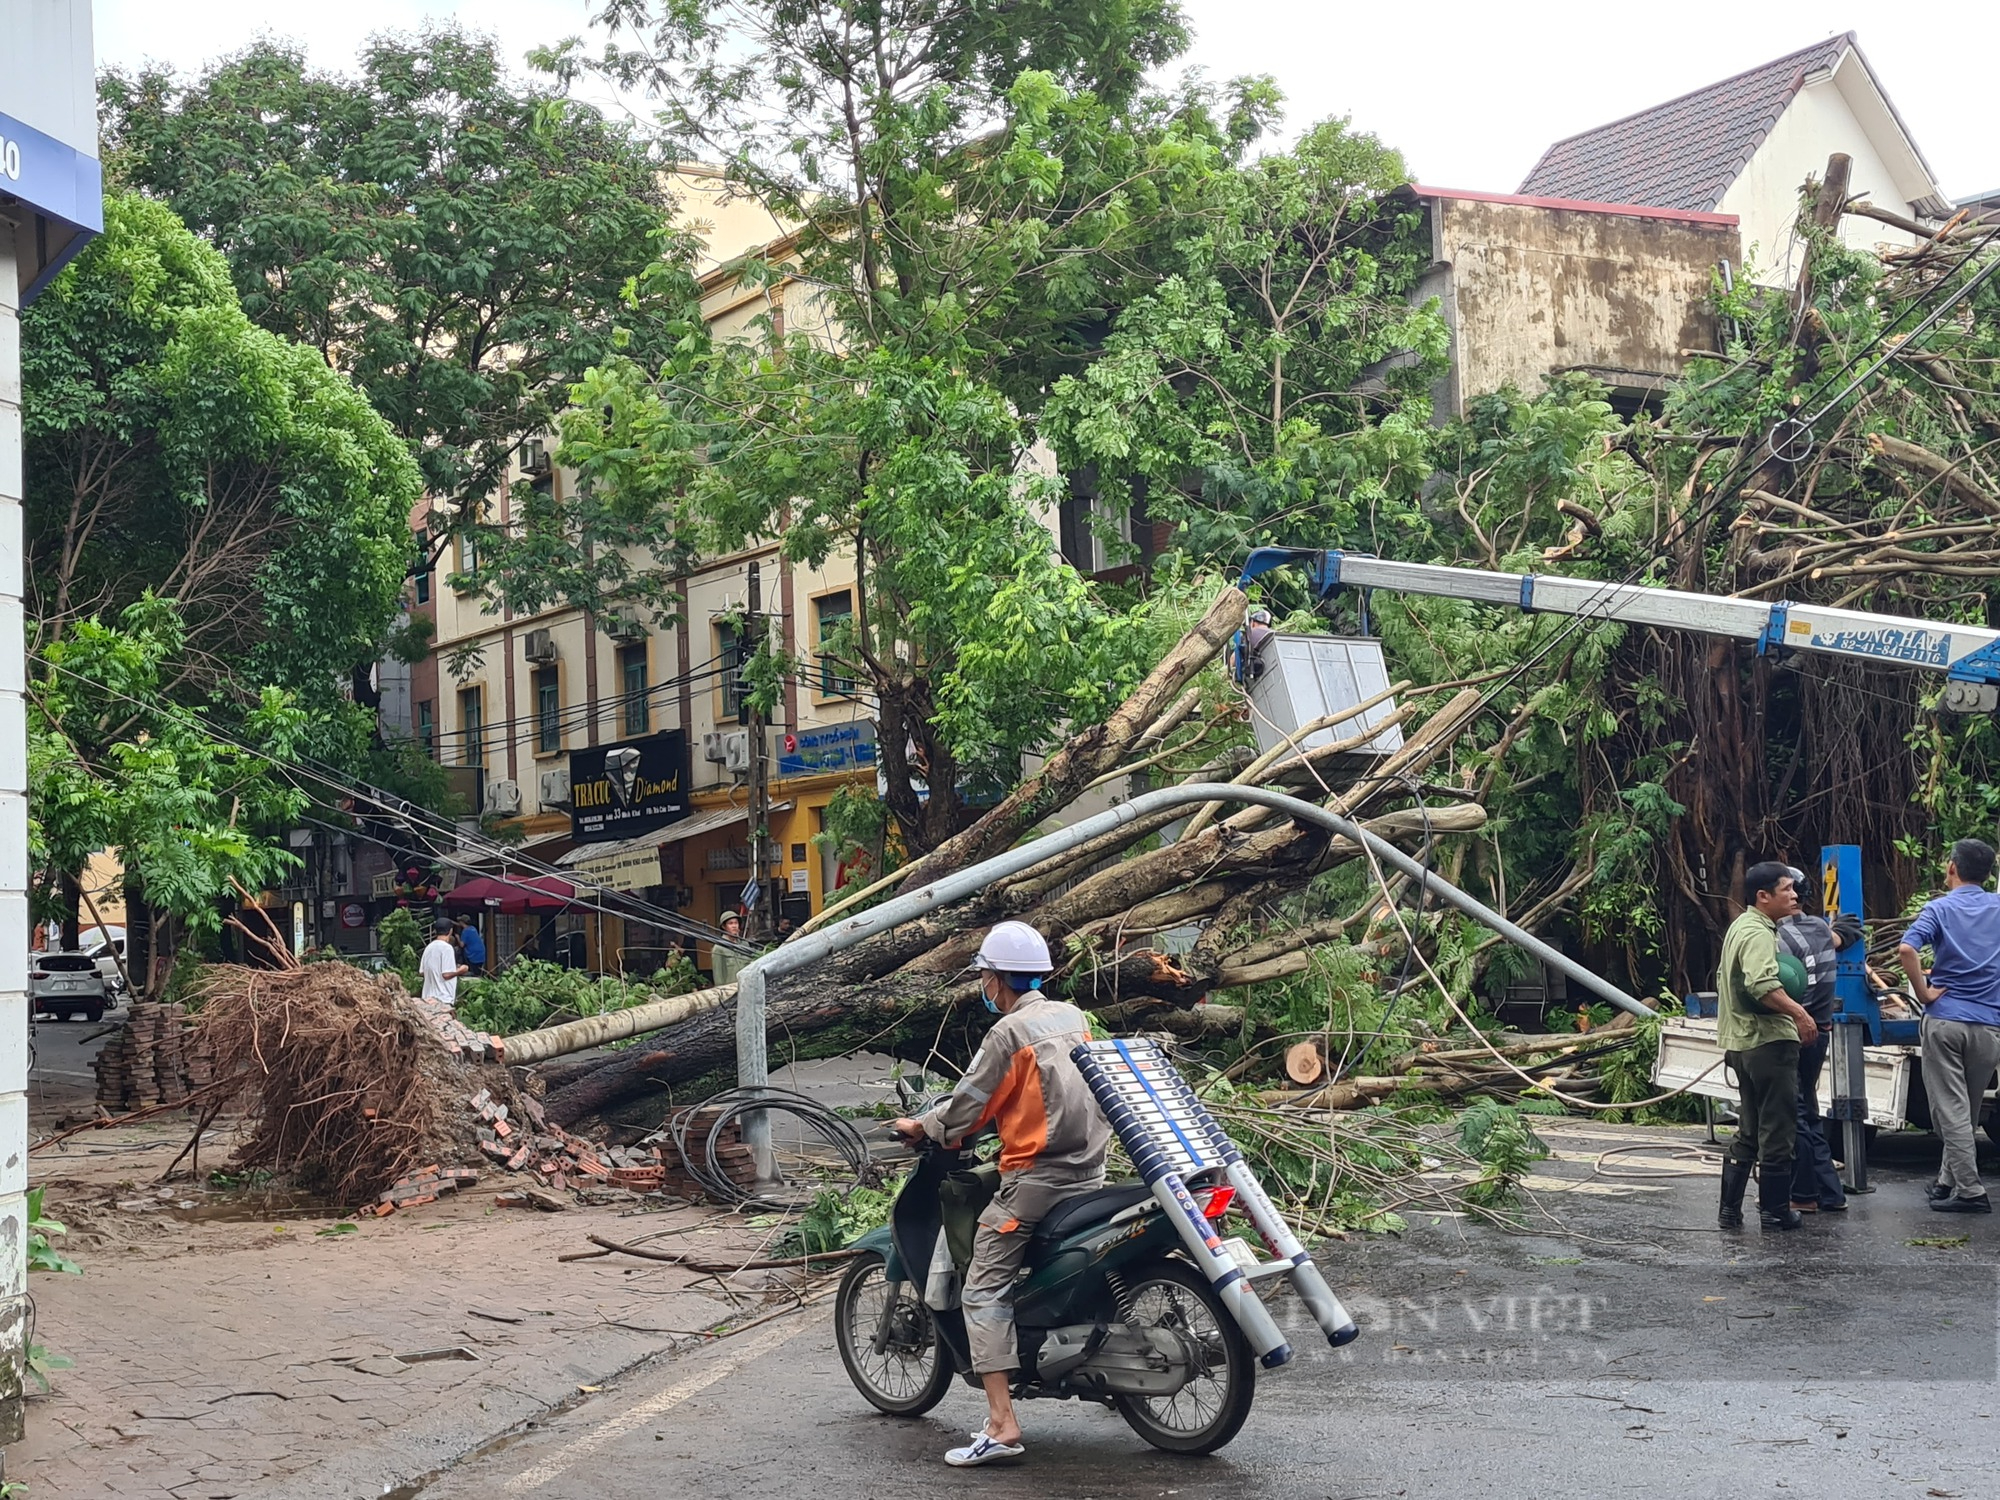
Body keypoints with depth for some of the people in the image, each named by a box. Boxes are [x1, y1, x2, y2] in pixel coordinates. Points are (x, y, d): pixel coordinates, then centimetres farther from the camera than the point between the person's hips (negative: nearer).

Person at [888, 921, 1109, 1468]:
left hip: (1036, 1176, -8)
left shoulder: (1008, 1033, -11)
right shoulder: (1074, 1017, 11)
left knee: (984, 1293, -6)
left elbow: (969, 1104, -9)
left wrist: (921, 1127, 10)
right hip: (1091, 1172, 8)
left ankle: (1001, 1426, -15)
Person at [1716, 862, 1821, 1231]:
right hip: (1769, 1042, -10)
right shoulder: (1758, 933, -16)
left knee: (1748, 1131, 15)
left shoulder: (1739, 927, 17)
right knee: (1777, 1131, -2)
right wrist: (1798, 1013, -31)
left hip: (1741, 1043, 10)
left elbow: (1724, 979, 28)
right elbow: (1761, 984, -32)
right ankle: (1774, 1210, 3)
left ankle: (1729, 1208, 16)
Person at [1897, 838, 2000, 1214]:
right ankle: (1949, 1180, 23)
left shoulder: (1940, 909, -2)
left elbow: (1906, 949, -20)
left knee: (1951, 1110, 0)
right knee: (1968, 1110, 15)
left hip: (1945, 1019, -3)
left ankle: (1970, 1191, -5)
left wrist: (1923, 993, -9)